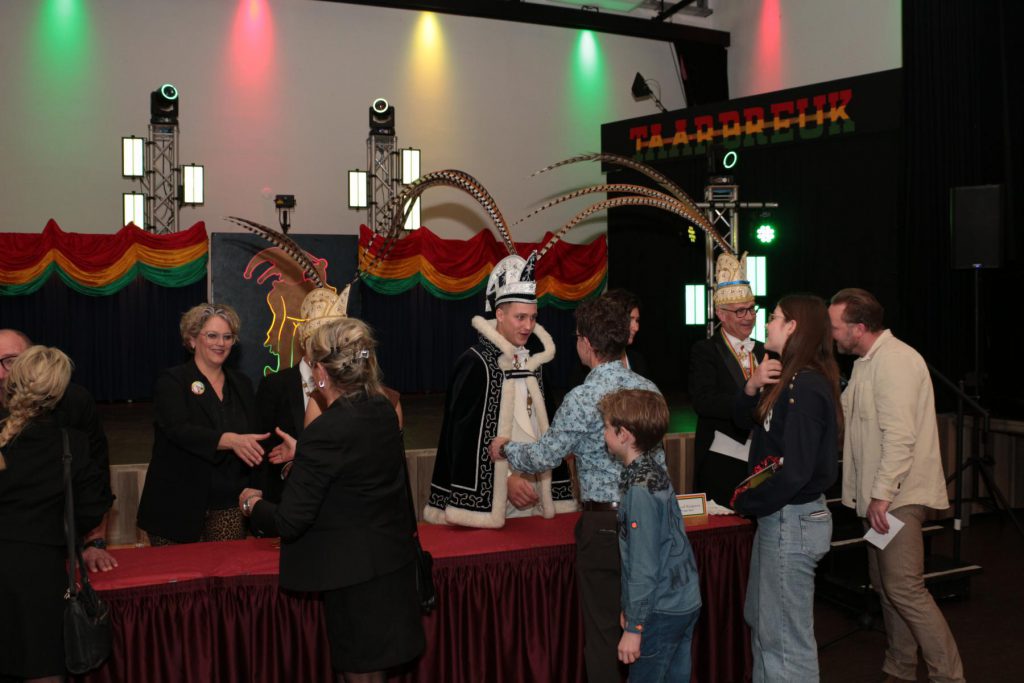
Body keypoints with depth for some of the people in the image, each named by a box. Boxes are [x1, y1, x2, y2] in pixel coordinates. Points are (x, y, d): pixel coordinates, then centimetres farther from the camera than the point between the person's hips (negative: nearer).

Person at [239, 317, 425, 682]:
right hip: (395, 562, 7)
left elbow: (289, 523, -19)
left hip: (355, 574, -7)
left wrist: (252, 505, 0)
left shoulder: (326, 433, -24)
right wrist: (301, 454, 27)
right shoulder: (384, 411, -1)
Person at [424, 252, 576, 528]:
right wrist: (506, 479, -14)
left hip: (533, 488, 6)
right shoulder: (476, 363, -8)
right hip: (491, 496, -6)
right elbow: (465, 435, -11)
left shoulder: (532, 362, 13)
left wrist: (550, 482, 10)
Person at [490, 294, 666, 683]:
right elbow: (657, 456, 11)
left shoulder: (583, 399, -17)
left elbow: (542, 458, -10)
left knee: (604, 630, 5)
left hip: (604, 524, -6)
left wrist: (505, 449, 9)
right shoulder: (648, 388, 3)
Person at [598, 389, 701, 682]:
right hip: (686, 602, 9)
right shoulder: (655, 472, 6)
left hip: (661, 612, -9)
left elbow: (644, 566, -20)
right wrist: (629, 606, 16)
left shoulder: (639, 490, -20)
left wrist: (634, 627, -15)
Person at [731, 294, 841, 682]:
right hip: (777, 515, 11)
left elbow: (795, 470, -25)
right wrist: (752, 387, -7)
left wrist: (745, 503, -12)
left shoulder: (806, 387, -22)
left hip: (792, 520, -11)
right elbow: (745, 420, 13)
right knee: (759, 619, 23)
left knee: (785, 636, 0)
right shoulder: (789, 379, 10)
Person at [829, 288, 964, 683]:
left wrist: (882, 495, -24)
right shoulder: (866, 362, 15)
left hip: (898, 496, -10)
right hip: (878, 497, 10)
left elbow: (900, 436, -24)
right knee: (886, 587, 15)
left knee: (904, 589, -11)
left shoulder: (895, 361, -18)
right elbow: (839, 411, 20)